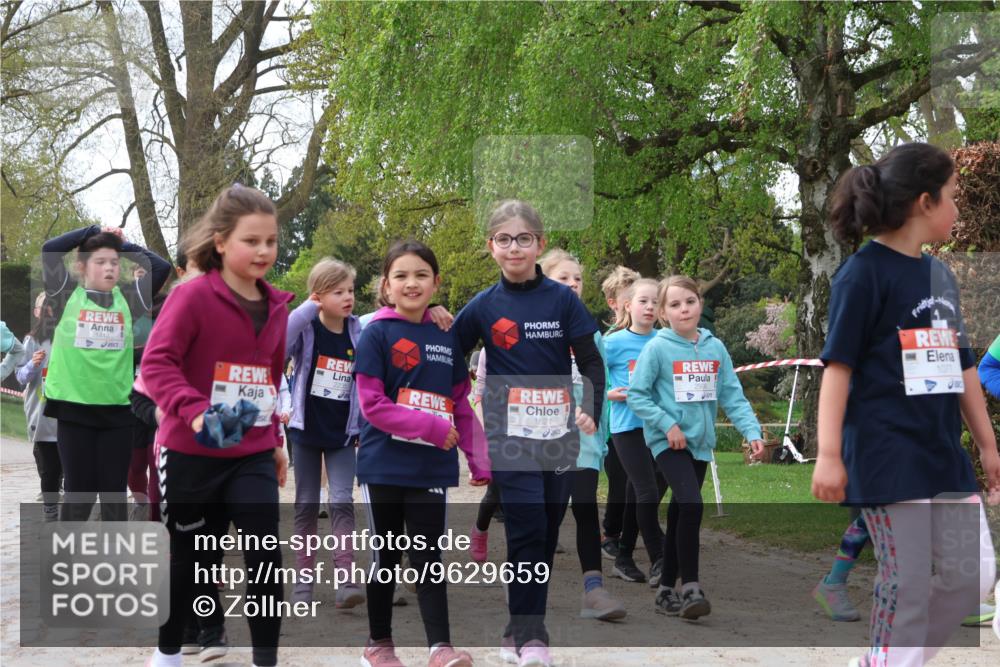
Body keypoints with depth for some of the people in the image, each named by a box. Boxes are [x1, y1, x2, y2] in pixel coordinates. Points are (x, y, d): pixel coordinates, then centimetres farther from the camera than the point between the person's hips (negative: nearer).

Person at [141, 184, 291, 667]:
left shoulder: (276, 306, 6)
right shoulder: (192, 296, -14)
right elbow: (156, 363, -21)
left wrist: (275, 440, 20)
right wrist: (196, 412, -34)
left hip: (253, 455, 4)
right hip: (192, 453, -4)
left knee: (265, 556, -6)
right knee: (192, 560, 10)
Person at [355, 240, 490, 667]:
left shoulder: (447, 339, 7)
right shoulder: (377, 334, -6)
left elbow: (461, 407, 11)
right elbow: (372, 404, -13)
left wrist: (481, 463, 4)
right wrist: (432, 428, -18)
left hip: (433, 469, 3)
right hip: (384, 467, -3)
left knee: (428, 558, 2)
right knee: (387, 557, 8)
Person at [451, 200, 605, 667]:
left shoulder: (561, 299, 0)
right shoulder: (484, 306, 1)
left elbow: (591, 362, 1)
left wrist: (591, 410, -10)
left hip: (558, 434, 2)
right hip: (510, 435, -2)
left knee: (546, 534, 8)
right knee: (526, 531, -10)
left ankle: (519, 629, 19)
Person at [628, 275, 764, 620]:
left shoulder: (715, 348, 3)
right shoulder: (657, 348, -10)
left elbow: (732, 395, 5)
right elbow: (636, 394, -8)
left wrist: (751, 430, -7)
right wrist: (667, 424, -17)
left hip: (700, 443, 5)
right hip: (668, 442, -5)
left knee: (679, 515, 13)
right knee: (691, 505, -23)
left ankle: (667, 590, 24)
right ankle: (690, 587, -16)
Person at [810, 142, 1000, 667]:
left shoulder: (940, 275, 13)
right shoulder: (863, 273, -10)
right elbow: (838, 367, -12)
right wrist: (829, 454, -17)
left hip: (944, 453, 8)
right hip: (888, 456, -8)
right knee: (907, 584, -3)